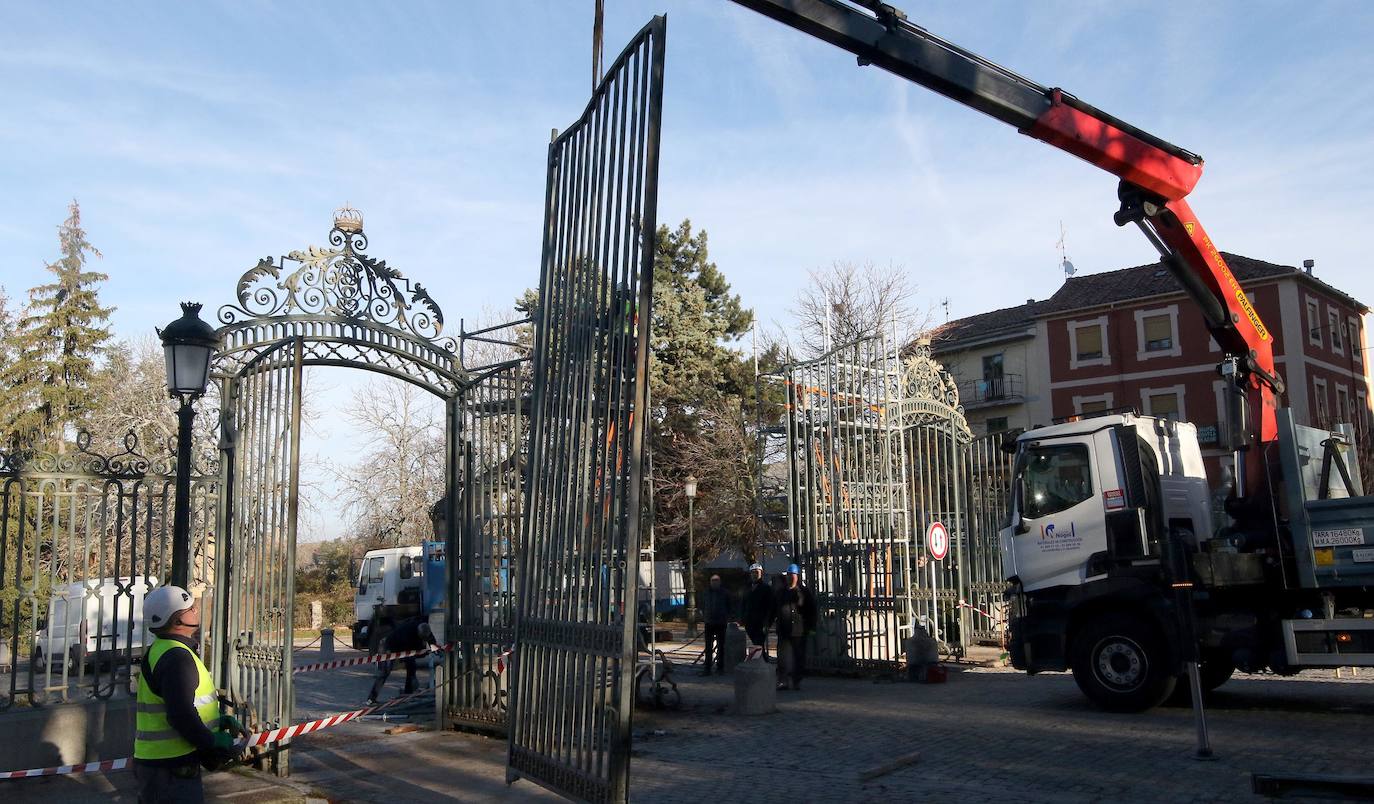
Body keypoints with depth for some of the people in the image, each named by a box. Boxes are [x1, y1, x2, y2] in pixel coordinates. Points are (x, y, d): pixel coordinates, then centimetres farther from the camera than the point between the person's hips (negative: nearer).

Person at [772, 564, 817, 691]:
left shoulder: (805, 592, 3)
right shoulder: (780, 593, 13)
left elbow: (812, 611, 2)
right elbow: (773, 610, 18)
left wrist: (812, 627, -5)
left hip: (800, 631, -2)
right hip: (783, 631, 2)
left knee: (799, 657, 3)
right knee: (783, 656, -4)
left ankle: (797, 681, 12)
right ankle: (782, 681, -2)